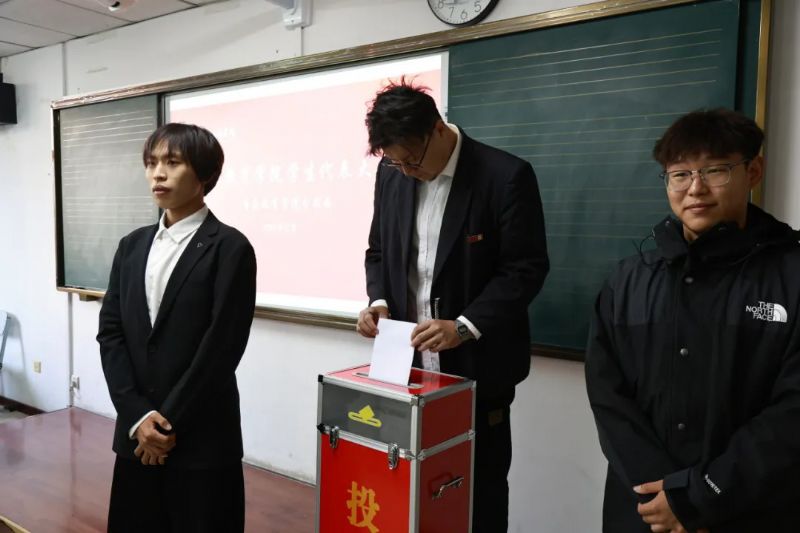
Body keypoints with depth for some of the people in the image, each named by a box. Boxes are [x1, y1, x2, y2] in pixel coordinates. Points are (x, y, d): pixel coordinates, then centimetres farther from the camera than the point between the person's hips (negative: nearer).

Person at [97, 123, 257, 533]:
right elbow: (110, 332, 4)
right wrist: (137, 415, -6)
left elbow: (221, 346, -14)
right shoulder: (132, 246, 9)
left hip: (202, 438, -5)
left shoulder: (230, 248, -10)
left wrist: (170, 421, -10)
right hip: (136, 433, 5)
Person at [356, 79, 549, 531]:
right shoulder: (392, 175, 3)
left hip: (476, 367, -4)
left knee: (480, 488, 12)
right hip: (409, 362, 4)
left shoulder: (506, 175, -14)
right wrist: (379, 301, -6)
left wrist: (464, 327, -23)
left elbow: (526, 268, -14)